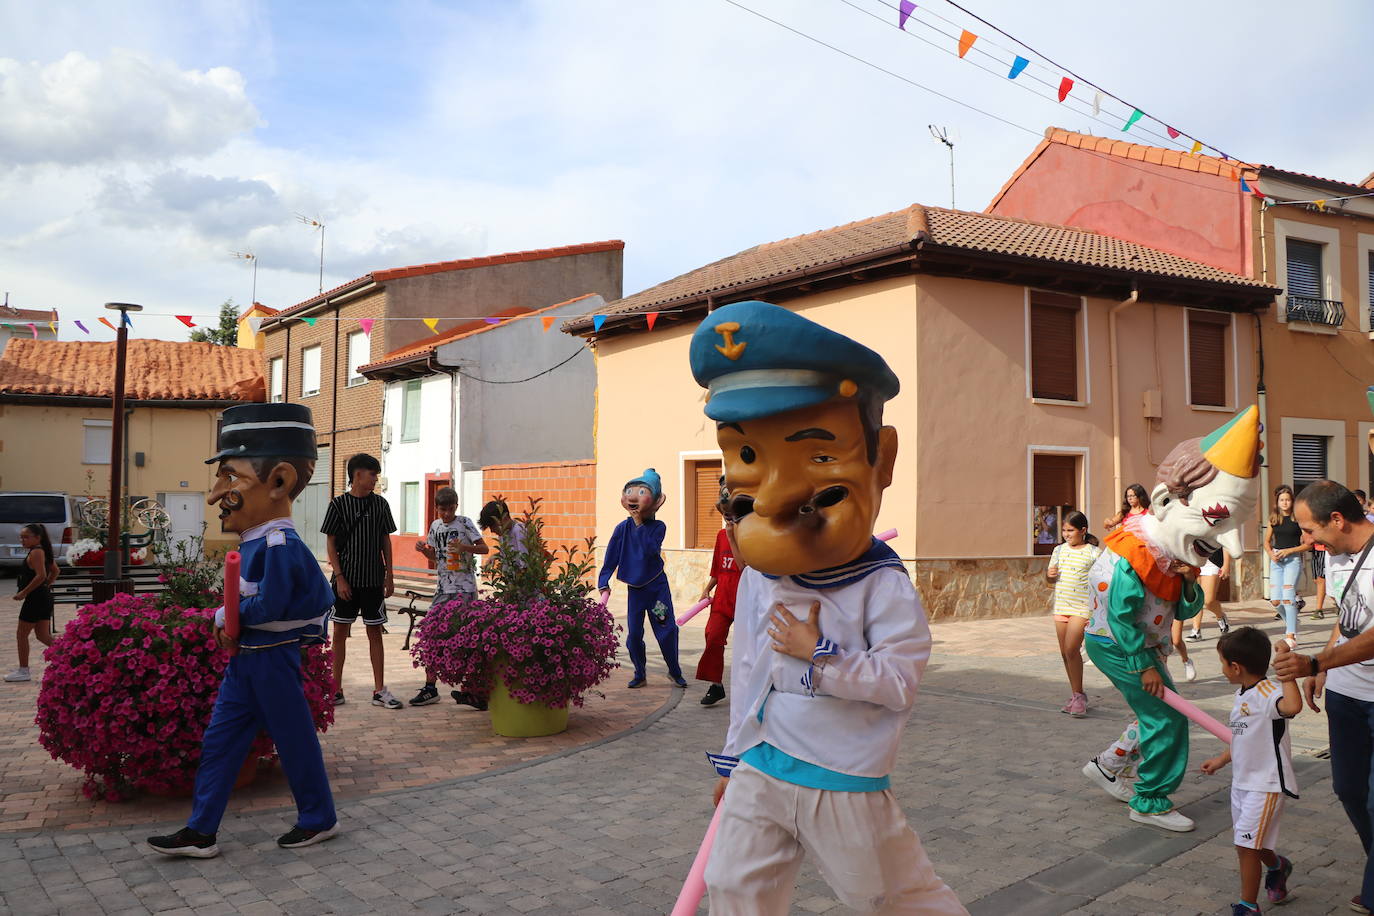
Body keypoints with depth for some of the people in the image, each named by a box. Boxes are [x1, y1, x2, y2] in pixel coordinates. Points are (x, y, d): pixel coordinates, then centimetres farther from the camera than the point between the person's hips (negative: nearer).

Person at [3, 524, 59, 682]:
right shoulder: (43, 551, 14)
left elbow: (41, 575, -25)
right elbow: (54, 571, 23)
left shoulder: (35, 552, -15)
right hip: (44, 597, 10)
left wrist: (23, 592, -19)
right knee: (43, 635, 10)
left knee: (21, 634, 3)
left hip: (35, 598, -9)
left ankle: (23, 671, 11)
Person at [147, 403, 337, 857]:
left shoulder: (279, 545, -22)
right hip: (245, 656, 10)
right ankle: (201, 832, 20)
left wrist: (226, 616, -9)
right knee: (219, 742, 11)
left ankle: (319, 819, 22)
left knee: (294, 739, 5)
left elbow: (267, 606, -26)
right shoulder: (255, 541, 8)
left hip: (273, 660, -10)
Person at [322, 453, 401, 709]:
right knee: (340, 631, 4)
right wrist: (339, 577, -9)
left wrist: (389, 576, 6)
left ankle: (379, 690, 10)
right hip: (346, 580, -2)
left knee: (375, 632, 5)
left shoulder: (380, 504, 5)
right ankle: (336, 689, 14)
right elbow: (331, 544, -2)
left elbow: (386, 541, 10)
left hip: (373, 580, 2)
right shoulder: (338, 504, -3)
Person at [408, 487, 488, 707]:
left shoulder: (464, 523, -4)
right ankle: (430, 686, 10)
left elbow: (484, 548, -6)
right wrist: (423, 549, 0)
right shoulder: (435, 526, 12)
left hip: (464, 586, -6)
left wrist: (464, 547, -22)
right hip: (443, 587, 6)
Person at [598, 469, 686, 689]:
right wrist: (604, 584, -8)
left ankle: (675, 672, 18)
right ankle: (639, 675, 20)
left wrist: (640, 524, -23)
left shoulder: (658, 527, -7)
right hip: (635, 588, 1)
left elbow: (650, 550, -25)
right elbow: (610, 558, -2)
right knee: (634, 634, 4)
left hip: (657, 586, -1)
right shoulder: (623, 528, -4)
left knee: (667, 630, 1)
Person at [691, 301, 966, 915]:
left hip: (843, 785, -5)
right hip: (760, 775, 5)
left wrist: (819, 654, -25)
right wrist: (734, 756, 16)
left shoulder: (882, 588, -16)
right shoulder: (756, 582, 1)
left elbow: (899, 680, -20)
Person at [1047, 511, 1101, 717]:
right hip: (1061, 606, 6)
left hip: (1082, 607, -6)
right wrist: (1049, 574, -4)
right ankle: (1075, 695, 22)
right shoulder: (1059, 550, 9)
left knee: (1071, 649, -15)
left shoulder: (1094, 553, -5)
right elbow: (1052, 576, 18)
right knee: (1065, 653, 9)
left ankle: (1079, 695, -1)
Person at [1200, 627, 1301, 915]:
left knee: (1247, 846, -5)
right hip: (1242, 781, 10)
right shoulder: (1242, 695, 7)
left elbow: (1293, 706, -46)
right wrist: (1221, 760, 27)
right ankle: (1277, 866, 51)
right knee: (1245, 844, 23)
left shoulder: (1269, 694, -22)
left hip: (1266, 785, -10)